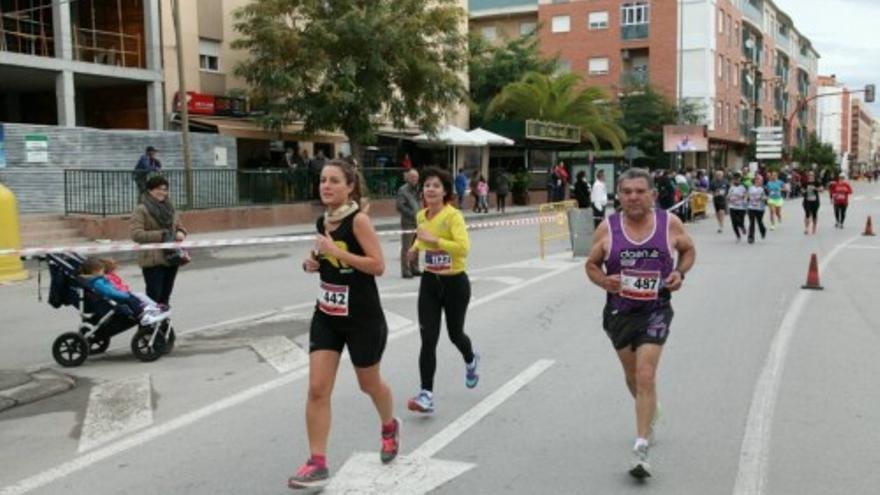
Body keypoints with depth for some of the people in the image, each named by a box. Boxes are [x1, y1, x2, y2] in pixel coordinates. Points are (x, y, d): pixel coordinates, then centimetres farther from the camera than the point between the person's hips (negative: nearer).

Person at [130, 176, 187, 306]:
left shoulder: (169, 208, 15)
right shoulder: (141, 210, -5)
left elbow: (179, 226, 25)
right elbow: (136, 234, -13)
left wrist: (181, 233, 0)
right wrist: (160, 235, -18)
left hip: (171, 257, 6)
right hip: (153, 260, -6)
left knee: (165, 295, 14)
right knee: (154, 295, -8)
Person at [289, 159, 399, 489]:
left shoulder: (358, 220, -17)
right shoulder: (322, 222, 4)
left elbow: (377, 266, -22)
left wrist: (337, 252, -26)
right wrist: (313, 263, -1)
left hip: (362, 317, -5)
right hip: (327, 316, 6)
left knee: (369, 384, 15)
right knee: (317, 389, -4)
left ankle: (390, 428, 46)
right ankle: (317, 464, 2)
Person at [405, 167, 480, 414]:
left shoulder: (453, 215, -18)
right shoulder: (421, 216, 2)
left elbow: (464, 246, -32)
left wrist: (434, 240, -33)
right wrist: (417, 246, 8)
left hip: (455, 283, -4)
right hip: (430, 282, 4)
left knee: (455, 333, 14)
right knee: (428, 339, -6)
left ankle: (471, 361, 49)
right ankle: (427, 394, -4)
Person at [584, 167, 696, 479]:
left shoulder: (670, 224, -7)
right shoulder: (607, 228, -7)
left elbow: (689, 250, 11)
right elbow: (591, 264, 4)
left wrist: (680, 272, -9)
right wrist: (603, 280, -18)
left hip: (655, 310, -2)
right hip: (619, 311, 3)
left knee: (645, 376, -16)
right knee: (632, 376, 19)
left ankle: (641, 448, -11)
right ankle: (651, 414, 50)